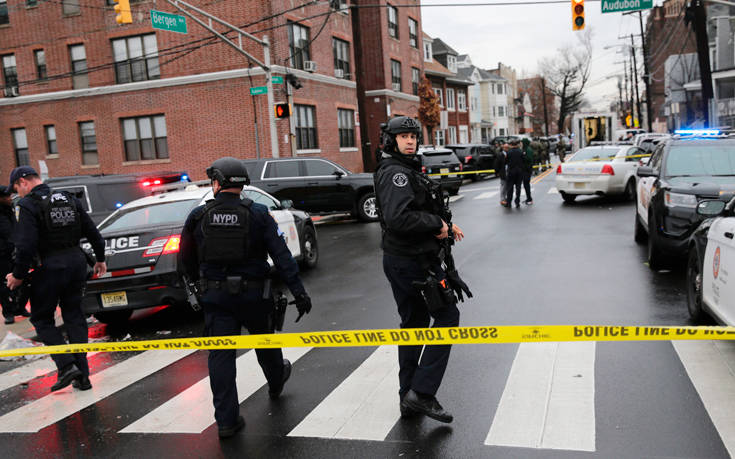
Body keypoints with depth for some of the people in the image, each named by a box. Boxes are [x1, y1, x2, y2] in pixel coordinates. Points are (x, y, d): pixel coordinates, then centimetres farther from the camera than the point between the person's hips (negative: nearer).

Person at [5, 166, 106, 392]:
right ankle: (82, 375, 12)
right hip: (76, 263, 6)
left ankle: (66, 365, -4)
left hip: (49, 267, -6)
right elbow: (93, 233, 13)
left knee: (41, 318, 10)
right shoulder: (70, 199, 10)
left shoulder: (29, 205, -10)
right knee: (74, 316, 12)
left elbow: (26, 245, -18)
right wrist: (100, 259, 23)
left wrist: (18, 275, -7)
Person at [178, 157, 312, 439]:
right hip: (253, 295, 0)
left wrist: (199, 282, 25)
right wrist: (299, 292, -10)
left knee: (220, 354, 4)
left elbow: (185, 262, 6)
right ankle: (276, 382, 50)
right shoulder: (257, 214, -6)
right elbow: (282, 257, -11)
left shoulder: (198, 217, -3)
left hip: (215, 297, 0)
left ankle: (226, 420, 3)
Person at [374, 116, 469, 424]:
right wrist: (437, 223, -20)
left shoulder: (406, 170, 18)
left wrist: (445, 227, 10)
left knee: (413, 323, 15)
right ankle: (422, 393, -2)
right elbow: (398, 217, -30)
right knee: (447, 316, -3)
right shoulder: (396, 173, -16)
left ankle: (409, 399, 24)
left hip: (399, 260, 11)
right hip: (414, 262, -11)